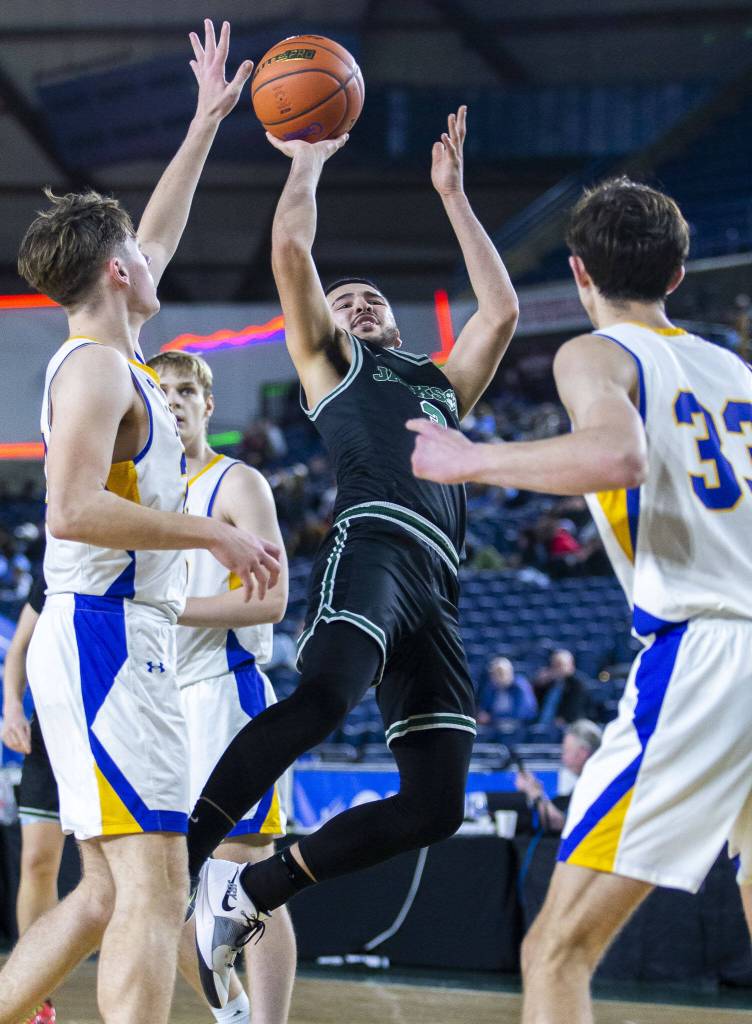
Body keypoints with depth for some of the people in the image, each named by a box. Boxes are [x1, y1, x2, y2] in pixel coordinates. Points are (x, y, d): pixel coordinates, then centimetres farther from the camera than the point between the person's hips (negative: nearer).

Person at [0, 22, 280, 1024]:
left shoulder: (105, 358, 19)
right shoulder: (97, 368, -10)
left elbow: (157, 236, 34)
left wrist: (207, 122, 37)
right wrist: (216, 536, -18)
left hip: (111, 642, 10)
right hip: (108, 638, -10)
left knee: (110, 892, 12)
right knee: (153, 888, -15)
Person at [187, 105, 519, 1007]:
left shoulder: (441, 385, 38)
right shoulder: (329, 363, 23)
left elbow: (501, 309, 33)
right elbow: (290, 246, 13)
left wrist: (451, 194, 39)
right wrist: (309, 155, 26)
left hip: (433, 589, 6)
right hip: (370, 543, -6)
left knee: (435, 805, -6)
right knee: (322, 698, -35)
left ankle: (245, 894, 4)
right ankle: (176, 863, -33)